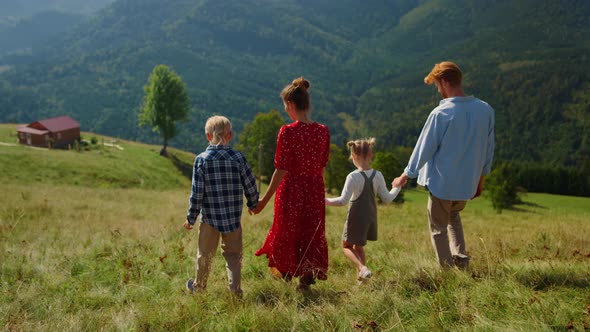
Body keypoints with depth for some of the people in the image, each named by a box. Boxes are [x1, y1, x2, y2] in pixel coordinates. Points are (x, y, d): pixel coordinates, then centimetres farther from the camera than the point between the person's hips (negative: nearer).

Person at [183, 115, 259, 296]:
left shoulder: (201, 159, -8)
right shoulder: (238, 157, -5)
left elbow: (197, 192, -9)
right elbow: (250, 186, 0)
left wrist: (191, 217, 1)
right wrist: (253, 204, 19)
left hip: (209, 217, -1)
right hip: (233, 217, 1)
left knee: (205, 254, 16)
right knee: (233, 254, 12)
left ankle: (199, 286, 34)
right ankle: (235, 289, 8)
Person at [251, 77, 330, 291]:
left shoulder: (288, 132, -18)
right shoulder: (323, 131, -3)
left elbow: (281, 170, -18)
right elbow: (322, 166, 5)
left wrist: (264, 200, -11)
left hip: (292, 190, -4)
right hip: (315, 191, 4)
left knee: (287, 231, 17)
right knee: (312, 233, 17)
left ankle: (285, 272, 36)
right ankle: (308, 276, 21)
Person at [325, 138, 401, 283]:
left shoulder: (353, 176, -20)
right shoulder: (378, 175, -4)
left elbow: (343, 201, -21)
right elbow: (387, 199, 1)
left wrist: (327, 201, -8)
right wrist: (397, 188, 17)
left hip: (356, 218, -6)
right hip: (371, 217, 6)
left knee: (346, 246, 11)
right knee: (359, 247, 22)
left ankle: (362, 267, -13)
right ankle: (360, 277, 25)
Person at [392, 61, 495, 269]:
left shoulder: (441, 113, -20)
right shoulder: (485, 110, -3)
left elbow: (424, 148, -12)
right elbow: (489, 148, 6)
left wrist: (406, 176, 2)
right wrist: (480, 177, 19)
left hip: (442, 183, -6)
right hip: (469, 183, 6)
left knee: (439, 228, 13)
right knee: (454, 216, 30)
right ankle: (461, 259, 20)